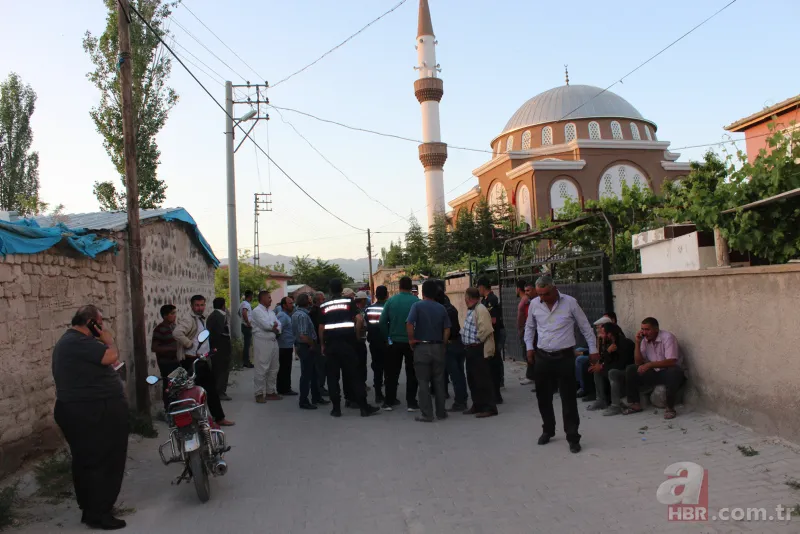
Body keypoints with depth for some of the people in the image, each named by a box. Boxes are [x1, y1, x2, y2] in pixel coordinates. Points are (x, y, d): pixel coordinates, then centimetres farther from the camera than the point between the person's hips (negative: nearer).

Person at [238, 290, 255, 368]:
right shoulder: (246, 304, -19)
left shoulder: (242, 303, 13)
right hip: (247, 327, -10)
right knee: (247, 344, -4)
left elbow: (239, 313, 27)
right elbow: (244, 313, -36)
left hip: (244, 326, 10)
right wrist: (248, 323, -26)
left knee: (246, 343, 17)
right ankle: (246, 362, 1)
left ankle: (245, 360, 25)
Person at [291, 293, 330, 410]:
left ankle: (316, 398, 28)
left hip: (301, 346, 10)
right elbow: (303, 336, -29)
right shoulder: (302, 315, -22)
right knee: (306, 375, -1)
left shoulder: (296, 313, 10)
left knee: (313, 373, 18)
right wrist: (313, 345, -14)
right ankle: (304, 402, 8)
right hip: (306, 347, -10)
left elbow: (294, 332, 19)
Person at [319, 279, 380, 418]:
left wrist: (322, 345, 12)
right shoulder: (349, 302, 2)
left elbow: (321, 328, 3)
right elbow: (359, 319, -10)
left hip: (330, 344, 1)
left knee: (333, 377, 8)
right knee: (353, 375, 5)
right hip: (347, 343, -1)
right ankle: (364, 407, 6)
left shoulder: (324, 306, 5)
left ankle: (336, 408, 9)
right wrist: (356, 334, 2)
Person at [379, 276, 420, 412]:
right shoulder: (417, 302, -10)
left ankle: (389, 402, 17)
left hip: (395, 342, 2)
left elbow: (382, 322, -5)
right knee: (411, 373, 9)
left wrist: (388, 337, 5)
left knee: (392, 373, 13)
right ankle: (411, 403, 8)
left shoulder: (391, 301, -4)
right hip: (412, 342, -2)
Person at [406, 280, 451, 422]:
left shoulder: (417, 306, -6)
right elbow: (447, 329, 2)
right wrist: (442, 343, 12)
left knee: (423, 382, 3)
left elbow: (409, 324, -19)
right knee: (439, 381, 12)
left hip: (422, 347, -3)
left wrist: (411, 340, -7)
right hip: (438, 347, 3)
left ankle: (426, 414, 5)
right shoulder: (441, 308, 5)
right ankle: (441, 412, 19)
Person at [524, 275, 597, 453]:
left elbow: (585, 327, 1)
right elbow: (529, 327, 16)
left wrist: (593, 350, 4)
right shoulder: (534, 304, 0)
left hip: (565, 357, -3)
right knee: (543, 397, 13)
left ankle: (573, 437, 10)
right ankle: (548, 430, 33)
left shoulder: (570, 303, -9)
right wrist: (529, 347, 10)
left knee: (569, 399, 0)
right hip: (542, 357, 4)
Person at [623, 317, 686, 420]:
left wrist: (649, 365, -31)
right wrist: (638, 343, -11)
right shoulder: (645, 340, 0)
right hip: (654, 373, 6)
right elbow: (638, 363, -1)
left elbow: (671, 362, -27)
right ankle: (635, 404, -3)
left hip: (670, 372, -6)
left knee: (674, 372, -39)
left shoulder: (667, 337, -17)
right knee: (630, 370, -10)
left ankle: (670, 408, -23)